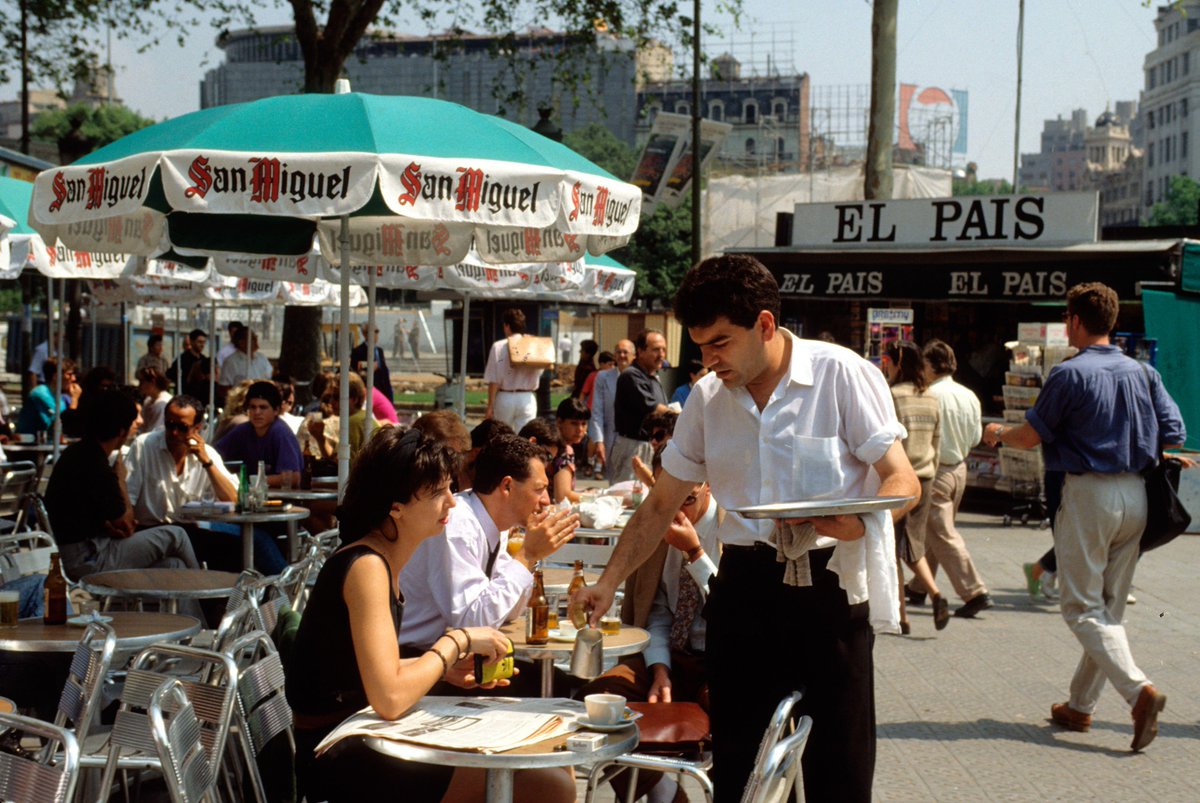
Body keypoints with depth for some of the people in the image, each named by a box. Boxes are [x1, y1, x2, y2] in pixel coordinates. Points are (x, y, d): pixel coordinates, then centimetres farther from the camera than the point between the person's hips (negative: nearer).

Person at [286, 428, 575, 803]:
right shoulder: (366, 566, -19)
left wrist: (447, 666, 1)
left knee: (557, 770, 6)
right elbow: (390, 699, -27)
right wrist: (458, 641, -15)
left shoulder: (384, 561, 10)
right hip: (340, 761, -10)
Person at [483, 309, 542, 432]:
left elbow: (493, 380, -8)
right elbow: (538, 374, 2)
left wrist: (490, 406, -4)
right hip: (527, 399, 1)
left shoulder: (498, 346, -8)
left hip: (505, 398, -1)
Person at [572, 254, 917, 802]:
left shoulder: (843, 375, -7)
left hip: (828, 586, -4)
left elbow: (903, 482, -8)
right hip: (743, 587, 4)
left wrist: (861, 522, -29)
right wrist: (608, 583, 6)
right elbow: (660, 506, 15)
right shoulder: (706, 397, 8)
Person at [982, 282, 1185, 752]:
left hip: (1088, 495, -6)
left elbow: (1032, 436, -5)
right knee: (1109, 608, 13)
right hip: (1135, 496, 6)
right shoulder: (1143, 373, 7)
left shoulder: (1069, 374, -10)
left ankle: (1139, 690, -20)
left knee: (1083, 609, -1)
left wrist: (997, 434, 16)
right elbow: (1174, 435, 5)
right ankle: (1080, 705, 21)